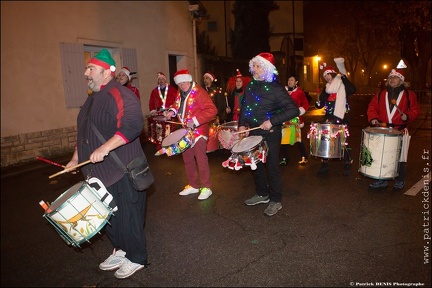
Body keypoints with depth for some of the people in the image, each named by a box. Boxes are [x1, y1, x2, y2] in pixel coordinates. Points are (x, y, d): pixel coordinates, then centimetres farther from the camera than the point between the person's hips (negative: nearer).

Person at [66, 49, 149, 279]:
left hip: (122, 172, -9)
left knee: (126, 216, 3)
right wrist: (76, 158, 22)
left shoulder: (120, 95, -16)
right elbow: (84, 132, 24)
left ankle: (136, 258, 21)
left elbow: (133, 125, -31)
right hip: (100, 173, 10)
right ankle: (120, 251, 37)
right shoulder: (93, 99, 15)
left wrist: (105, 148, -36)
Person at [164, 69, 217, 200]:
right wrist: (172, 111, 3)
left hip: (198, 131, -8)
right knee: (187, 158, 13)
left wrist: (195, 121, -28)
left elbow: (212, 110, -23)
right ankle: (194, 185, 27)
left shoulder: (198, 92, -17)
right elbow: (178, 104, 26)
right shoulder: (180, 93, 8)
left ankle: (206, 187, 8)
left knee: (201, 159, -5)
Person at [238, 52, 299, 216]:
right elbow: (244, 107, 16)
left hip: (270, 134, -7)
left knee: (271, 167, 3)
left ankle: (275, 201, 17)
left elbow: (293, 110, -21)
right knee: (255, 164, 16)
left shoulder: (275, 88, -16)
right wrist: (242, 125, 2)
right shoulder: (250, 86, 5)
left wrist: (272, 121, -26)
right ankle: (262, 194, 34)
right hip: (253, 132, 7)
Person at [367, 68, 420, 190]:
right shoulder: (381, 94, 12)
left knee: (400, 157, 3)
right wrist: (373, 118, -9)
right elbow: (372, 107, 8)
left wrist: (407, 116, -16)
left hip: (400, 131, -2)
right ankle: (381, 180, 16)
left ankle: (400, 181, 19)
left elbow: (415, 110, 3)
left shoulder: (409, 95, 5)